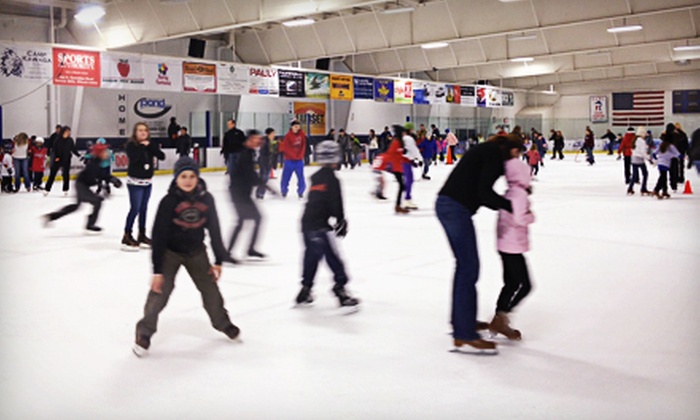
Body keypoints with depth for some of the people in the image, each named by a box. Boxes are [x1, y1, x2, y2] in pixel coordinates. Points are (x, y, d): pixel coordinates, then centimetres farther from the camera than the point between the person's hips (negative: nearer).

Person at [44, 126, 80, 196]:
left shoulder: (70, 140, 0)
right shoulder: (58, 139, -8)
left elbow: (73, 149, 7)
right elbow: (54, 148, -5)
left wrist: (78, 155, -1)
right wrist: (56, 157, -15)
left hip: (66, 159, 2)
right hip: (57, 159, -2)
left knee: (66, 174, 5)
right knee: (52, 174, 2)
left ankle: (65, 190, 19)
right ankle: (47, 189, 9)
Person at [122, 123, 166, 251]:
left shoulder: (151, 144, 6)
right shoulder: (131, 145, -9)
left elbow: (162, 156, -6)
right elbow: (134, 158, -26)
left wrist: (150, 146, -14)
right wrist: (142, 146, -18)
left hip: (147, 182, 6)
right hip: (135, 182, -6)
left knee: (143, 209, 13)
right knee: (135, 209, -8)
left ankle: (142, 236, 23)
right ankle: (127, 237, 0)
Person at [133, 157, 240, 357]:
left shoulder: (206, 199, -11)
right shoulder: (168, 201, -21)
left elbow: (214, 230, -1)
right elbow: (159, 235, -19)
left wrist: (218, 260, 2)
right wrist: (157, 270, -20)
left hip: (196, 252, 3)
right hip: (170, 252, -3)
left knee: (210, 287, 11)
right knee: (160, 291, -11)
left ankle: (223, 323, 33)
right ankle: (144, 333, 6)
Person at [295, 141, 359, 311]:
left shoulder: (316, 177, 16)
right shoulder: (332, 179, -9)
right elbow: (336, 204, -14)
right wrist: (341, 222, -1)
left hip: (307, 222, 9)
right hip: (320, 225, -8)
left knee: (311, 257, 17)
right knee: (334, 258, -3)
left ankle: (305, 290, 23)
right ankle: (340, 289, -2)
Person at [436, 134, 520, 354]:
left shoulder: (486, 150, 22)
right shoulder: (495, 154, -7)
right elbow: (484, 192, -17)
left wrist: (503, 205, 12)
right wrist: (512, 206, -9)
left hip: (446, 204, 10)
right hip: (456, 208, -10)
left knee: (464, 265, 18)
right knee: (469, 267, -7)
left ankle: (461, 321, 30)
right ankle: (464, 335, -5)